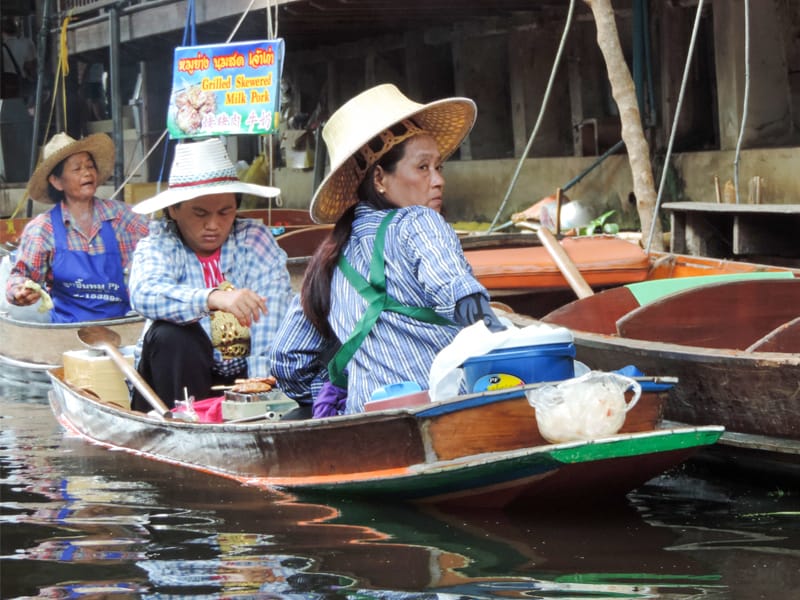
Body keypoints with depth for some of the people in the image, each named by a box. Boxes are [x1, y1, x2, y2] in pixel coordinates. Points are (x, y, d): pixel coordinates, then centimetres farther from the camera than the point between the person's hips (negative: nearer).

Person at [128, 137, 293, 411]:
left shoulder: (255, 239, -1)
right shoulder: (157, 247, -5)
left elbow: (272, 315, -14)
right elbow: (145, 294, -30)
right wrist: (214, 298, -48)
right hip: (185, 379, 0)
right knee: (171, 334, -29)